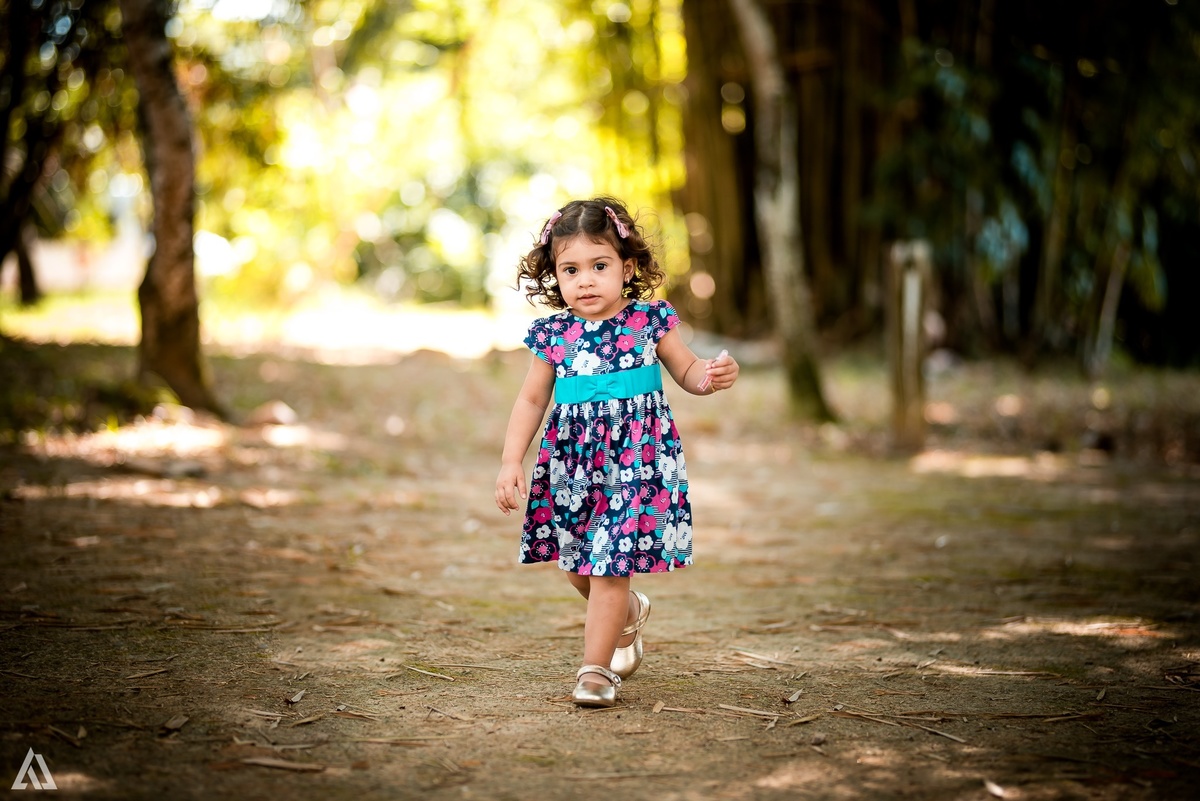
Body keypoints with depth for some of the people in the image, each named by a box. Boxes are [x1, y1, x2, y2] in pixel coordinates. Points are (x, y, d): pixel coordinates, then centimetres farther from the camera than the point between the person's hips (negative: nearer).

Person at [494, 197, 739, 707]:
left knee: (610, 565, -7)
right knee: (575, 565, 14)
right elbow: (532, 400, 8)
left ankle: (595, 668, 5)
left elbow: (687, 371, 8)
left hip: (637, 458, -3)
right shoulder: (553, 334, 0)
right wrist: (511, 462, 0)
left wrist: (712, 377, -16)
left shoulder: (649, 322, -4)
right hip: (571, 462, 4)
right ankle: (629, 614, 44)